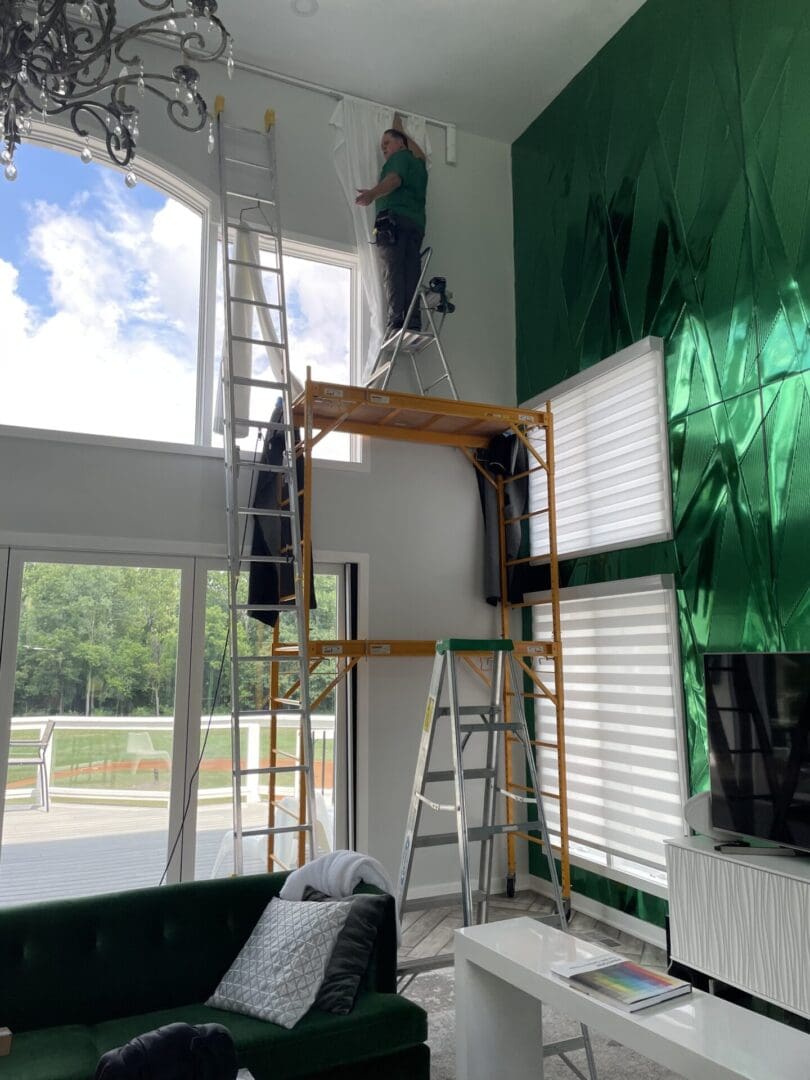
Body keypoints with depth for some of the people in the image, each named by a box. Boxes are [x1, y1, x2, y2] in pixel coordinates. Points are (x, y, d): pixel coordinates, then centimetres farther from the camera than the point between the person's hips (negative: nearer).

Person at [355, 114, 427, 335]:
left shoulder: (400, 156, 11)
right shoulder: (418, 162, 32)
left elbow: (394, 179, -11)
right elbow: (419, 151, 55)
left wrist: (373, 193, -27)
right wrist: (398, 125, 69)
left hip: (394, 218, -7)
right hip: (417, 223, 7)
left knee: (393, 271, -18)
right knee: (411, 273, -4)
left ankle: (396, 322, -32)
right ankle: (414, 324, -17)